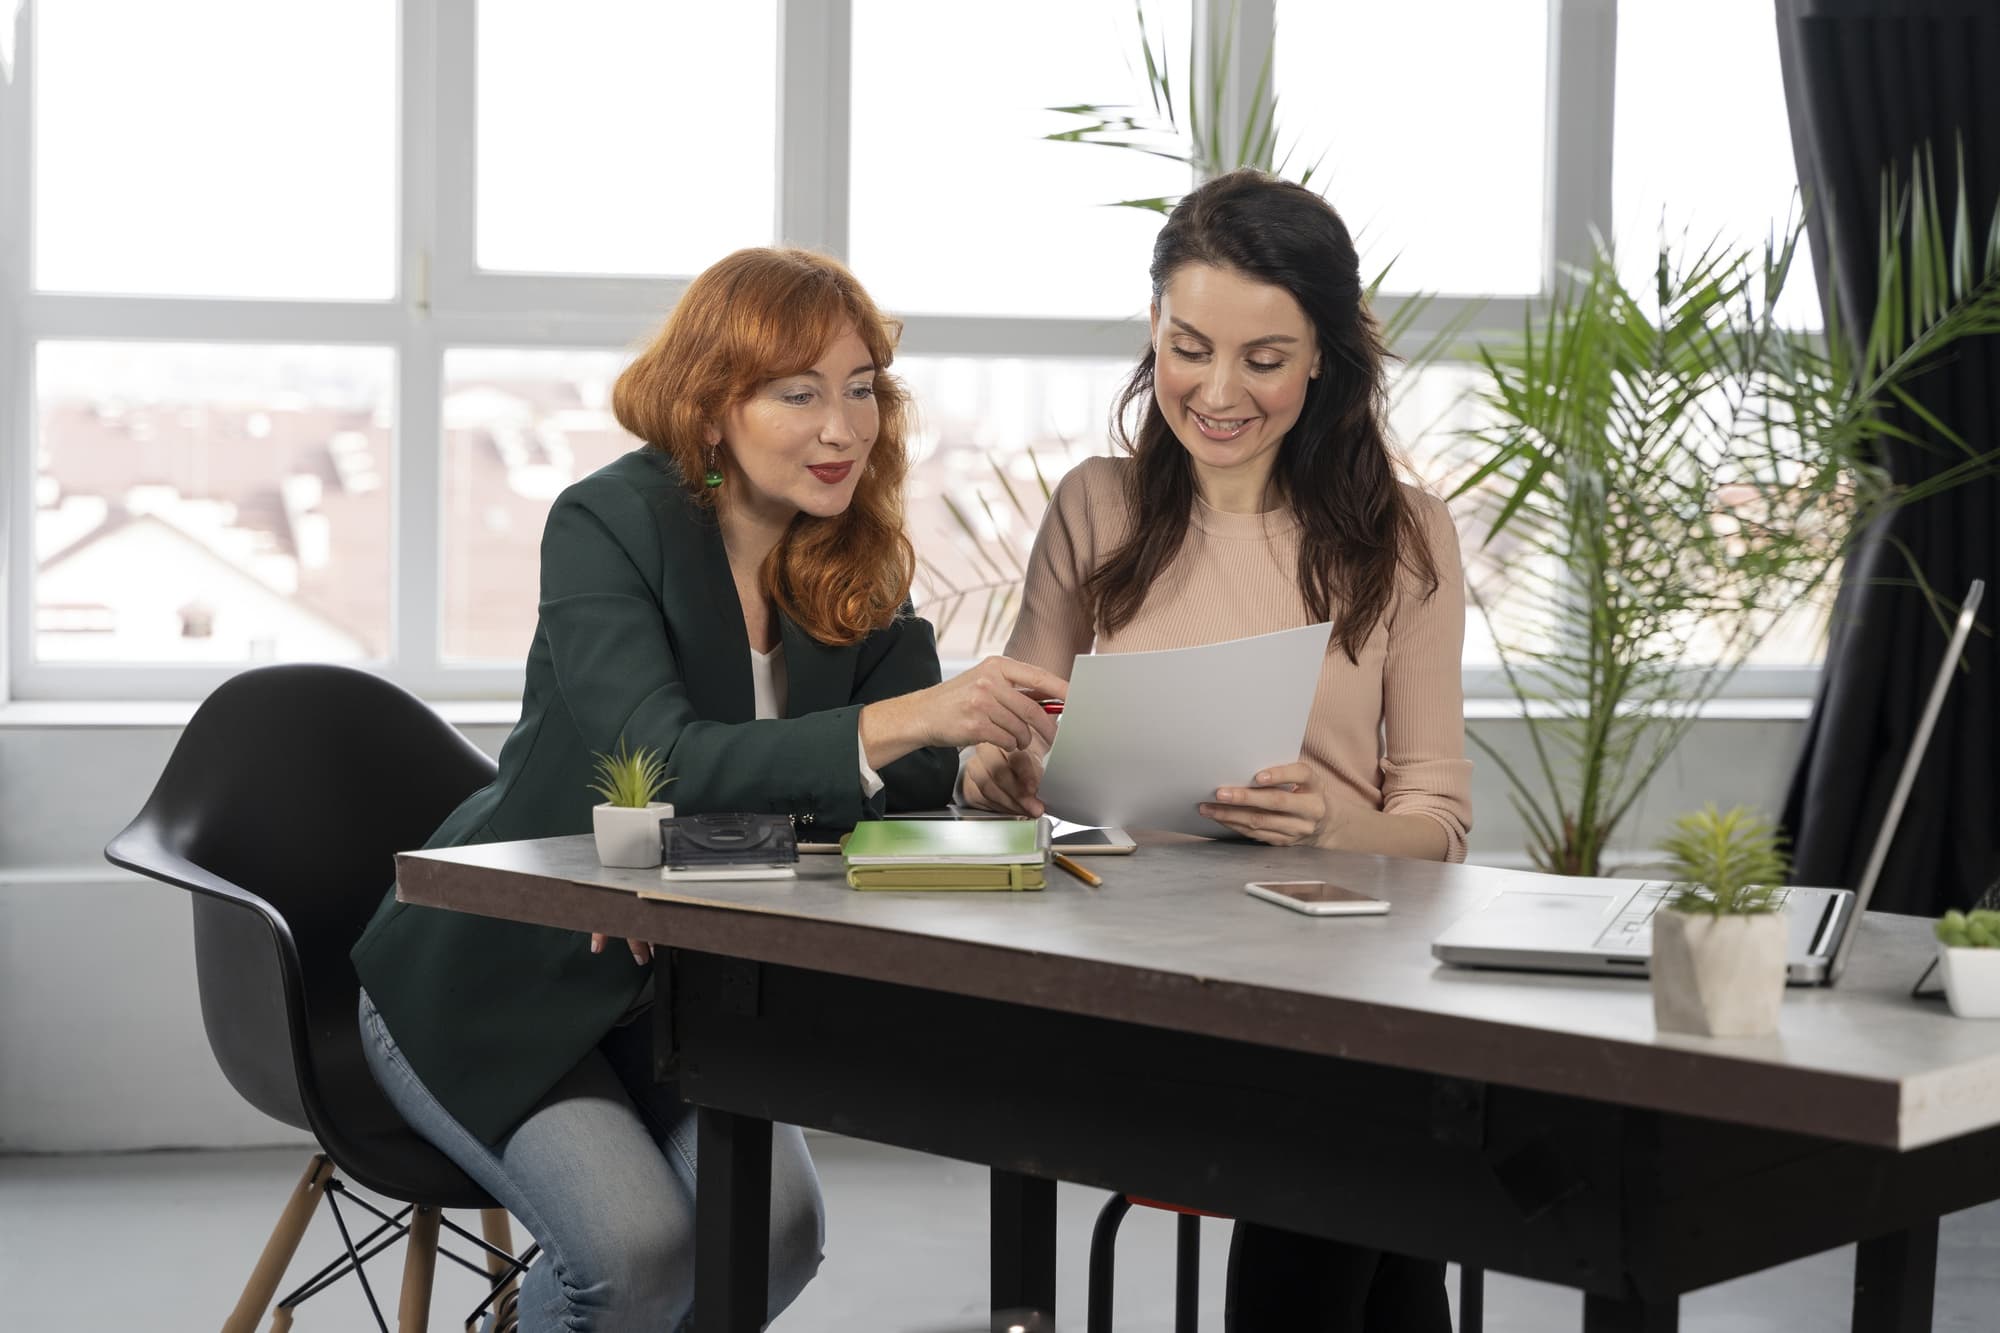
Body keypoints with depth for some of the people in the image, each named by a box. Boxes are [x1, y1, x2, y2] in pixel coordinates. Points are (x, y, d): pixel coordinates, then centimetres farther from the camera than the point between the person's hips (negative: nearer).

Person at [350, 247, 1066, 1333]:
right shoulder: (607, 523, -18)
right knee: (637, 1245, -24)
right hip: (493, 983, -5)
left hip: (677, 989, 5)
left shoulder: (857, 568, -1)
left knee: (776, 1227, -17)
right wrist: (906, 718, -45)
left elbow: (905, 788, -5)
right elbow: (662, 759, -34)